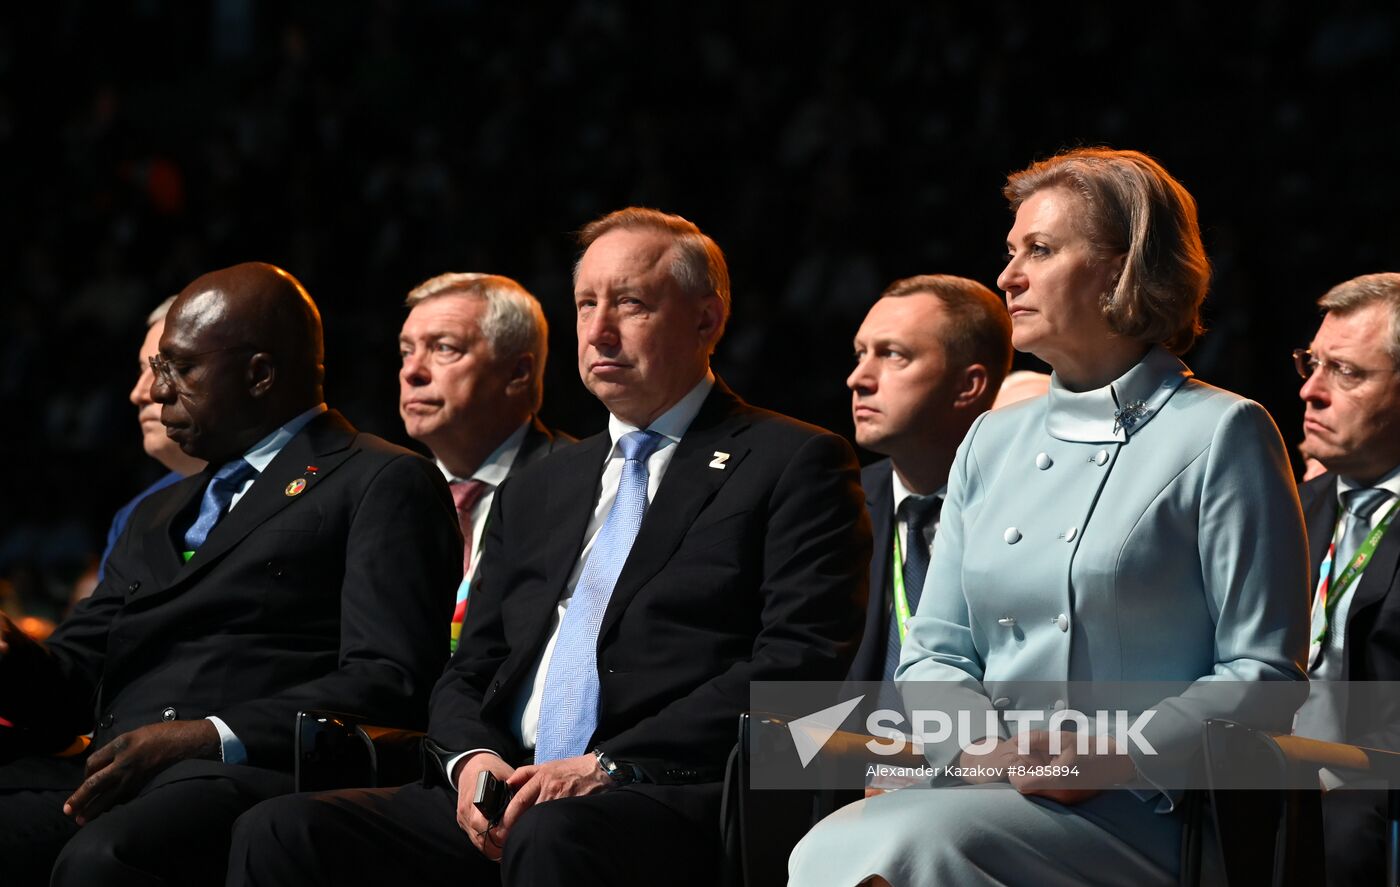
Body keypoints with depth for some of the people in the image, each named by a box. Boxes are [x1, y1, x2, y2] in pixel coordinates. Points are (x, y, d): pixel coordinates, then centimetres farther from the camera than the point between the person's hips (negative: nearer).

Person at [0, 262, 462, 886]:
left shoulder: (385, 484, 8)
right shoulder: (158, 514, 33)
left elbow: (391, 684, -6)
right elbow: (77, 673, 27)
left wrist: (208, 737, -16)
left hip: (246, 774, -7)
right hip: (111, 777, 7)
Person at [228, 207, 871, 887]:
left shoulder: (795, 465, 6)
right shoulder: (535, 492, 27)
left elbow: (800, 661, -7)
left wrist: (610, 767, -14)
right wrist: (471, 756, -1)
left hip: (676, 801, -6)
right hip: (503, 803, 6)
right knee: (280, 832, -20)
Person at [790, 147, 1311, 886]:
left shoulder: (1221, 434, 1)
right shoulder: (992, 442, 20)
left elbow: (1264, 674, -3)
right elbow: (933, 653, 18)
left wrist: (1115, 756, -16)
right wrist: (980, 746, -5)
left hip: (1144, 817, -5)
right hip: (986, 791, 5)